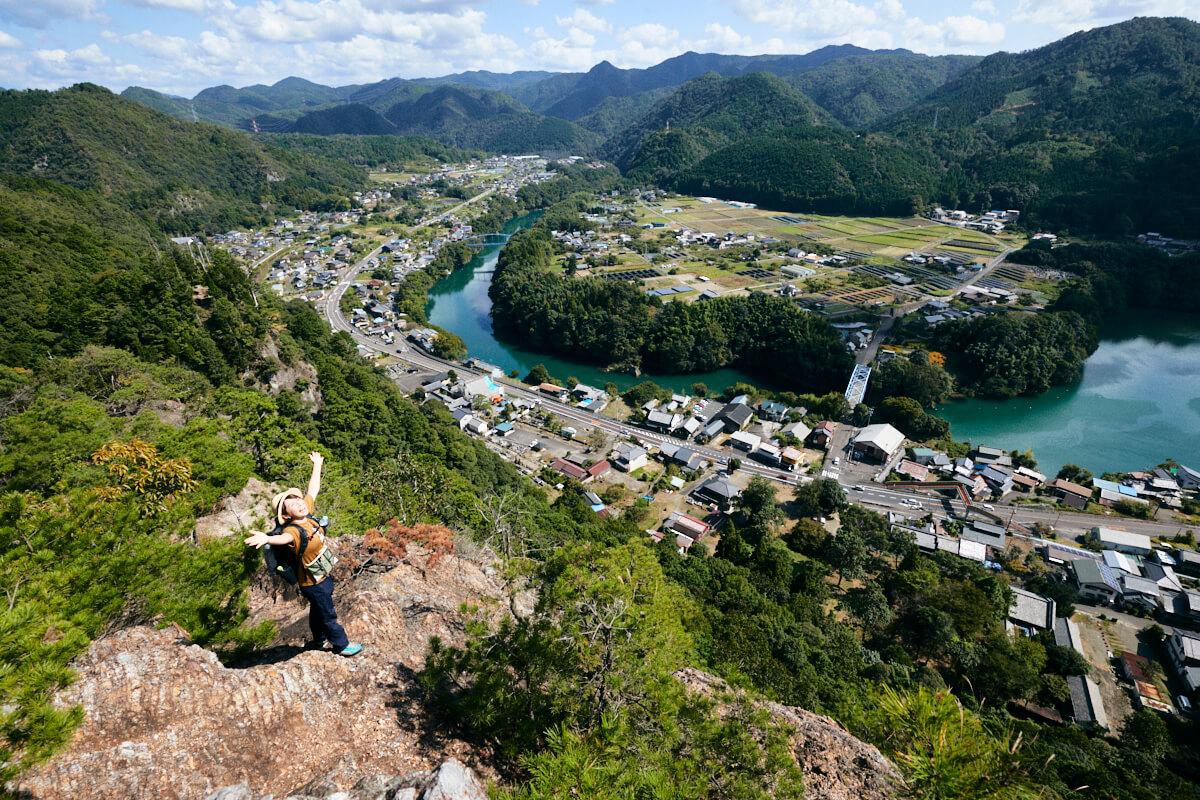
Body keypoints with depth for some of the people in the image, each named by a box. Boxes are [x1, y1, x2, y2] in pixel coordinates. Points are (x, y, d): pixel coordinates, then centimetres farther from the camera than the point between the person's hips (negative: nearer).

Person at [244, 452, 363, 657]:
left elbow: (313, 489, 1)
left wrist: (317, 465, 10)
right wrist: (267, 539, -78)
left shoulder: (307, 515, -11)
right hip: (313, 583, -8)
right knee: (328, 614, 13)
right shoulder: (292, 530, -32)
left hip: (323, 576, 8)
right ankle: (341, 644, 33)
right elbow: (284, 537, -56)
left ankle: (319, 640, 51)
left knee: (318, 611, 29)